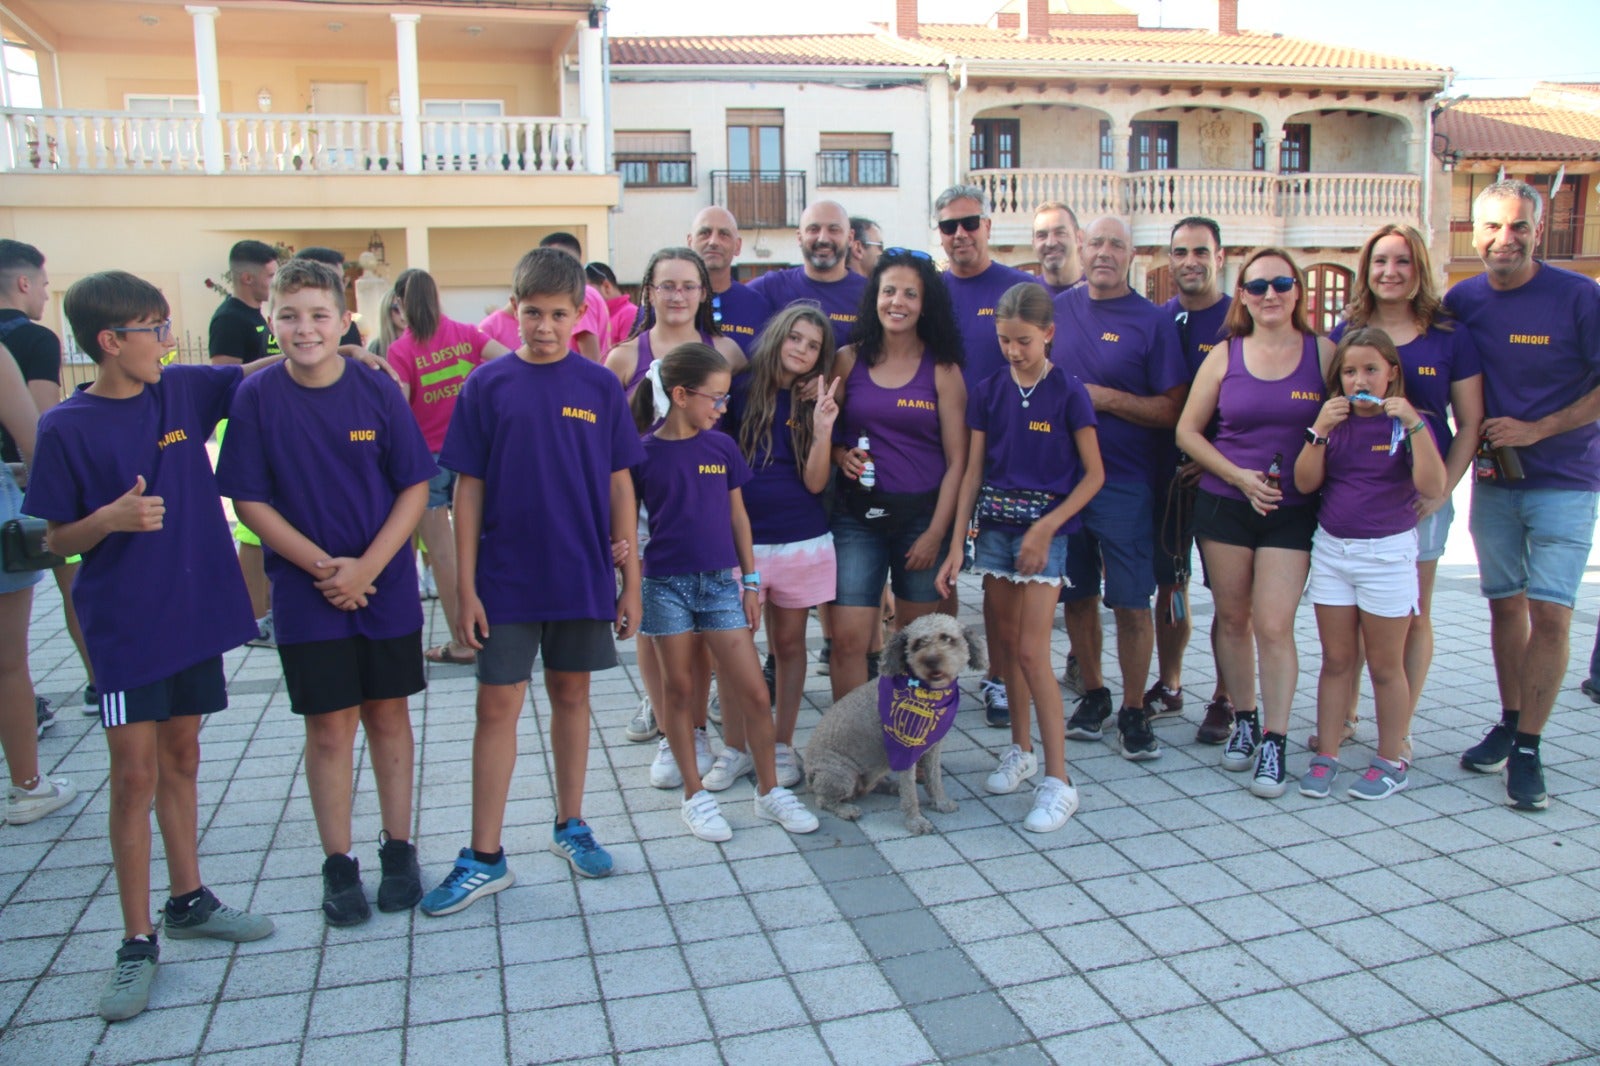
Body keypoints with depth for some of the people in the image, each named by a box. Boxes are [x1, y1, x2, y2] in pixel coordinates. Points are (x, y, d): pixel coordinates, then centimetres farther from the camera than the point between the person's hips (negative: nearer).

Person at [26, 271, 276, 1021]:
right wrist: (109, 519, -23)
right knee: (135, 774, -2)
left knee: (181, 759, 16)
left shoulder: (184, 390, 1)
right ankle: (138, 941, 11)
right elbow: (57, 540, -4)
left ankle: (188, 901, 30)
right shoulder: (67, 428, -9)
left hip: (195, 610, 5)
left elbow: (255, 374, 15)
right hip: (125, 624, -4)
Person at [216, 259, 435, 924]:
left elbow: (415, 487, -4)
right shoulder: (256, 398, -5)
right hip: (306, 595, -1)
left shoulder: (378, 392, -5)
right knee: (330, 727, 5)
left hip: (387, 587, 1)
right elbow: (249, 500, -5)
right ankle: (338, 865, 21)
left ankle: (399, 850, 25)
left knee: (388, 716, 11)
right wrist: (322, 565, -14)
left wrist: (366, 566, -14)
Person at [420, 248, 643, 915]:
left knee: (571, 695, 13)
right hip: (505, 580, -1)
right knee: (497, 706, 3)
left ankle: (570, 825, 30)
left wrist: (631, 579, 2)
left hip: (583, 577, 1)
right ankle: (485, 858, 13)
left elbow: (619, 487, 3)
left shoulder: (600, 387, 0)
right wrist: (465, 585, -5)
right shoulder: (487, 386, -2)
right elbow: (469, 490, -1)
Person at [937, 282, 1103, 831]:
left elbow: (1094, 473, -5)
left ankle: (1058, 781, -1)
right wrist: (957, 544, 0)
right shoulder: (989, 391, 4)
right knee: (1005, 643, 11)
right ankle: (1021, 750, 29)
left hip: (1043, 529, -4)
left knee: (1032, 652, -8)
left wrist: (1045, 527, -13)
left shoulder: (1068, 392, -7)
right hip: (995, 525, 5)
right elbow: (972, 471, 5)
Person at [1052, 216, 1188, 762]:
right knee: (1077, 596, 12)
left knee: (1132, 604, 0)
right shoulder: (1056, 309, 8)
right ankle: (1093, 696, 28)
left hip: (1125, 483, -3)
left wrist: (1105, 398, -15)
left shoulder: (1153, 321, -2)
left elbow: (1172, 410, -6)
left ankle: (1133, 711, 14)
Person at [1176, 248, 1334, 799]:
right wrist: (1239, 476, -7)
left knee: (1273, 625, -7)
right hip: (1225, 504, 2)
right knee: (1232, 619, 9)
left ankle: (1274, 741, 5)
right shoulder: (1224, 355, 2)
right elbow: (1187, 431, 3)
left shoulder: (1324, 352, 1)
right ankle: (1244, 719, 27)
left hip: (1293, 510, -1)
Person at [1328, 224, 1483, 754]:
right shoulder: (1343, 335, 5)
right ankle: (1344, 716, 24)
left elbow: (1470, 423, 2)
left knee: (1412, 615, 7)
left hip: (1419, 496, -1)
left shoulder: (1450, 339, 0)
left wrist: (1442, 489, -9)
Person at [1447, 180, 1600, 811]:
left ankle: (1528, 751, 2)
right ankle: (1508, 724, 26)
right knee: (1505, 603, 12)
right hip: (1494, 480, 4)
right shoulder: (1461, 301, 1)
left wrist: (1538, 429, -16)